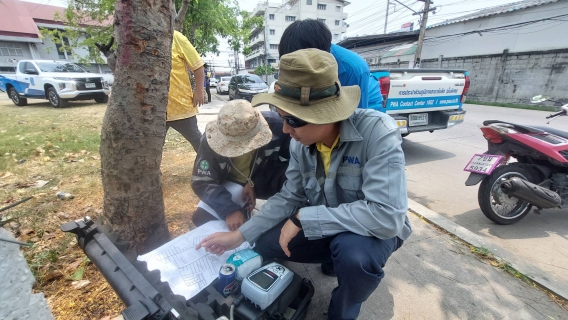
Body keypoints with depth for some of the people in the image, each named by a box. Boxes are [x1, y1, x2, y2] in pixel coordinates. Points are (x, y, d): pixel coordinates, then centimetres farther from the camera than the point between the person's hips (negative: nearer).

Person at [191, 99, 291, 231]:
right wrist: (230, 209, -35)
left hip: (269, 180, -1)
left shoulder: (276, 125, -30)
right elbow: (201, 182, -20)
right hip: (233, 183, 2)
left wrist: (256, 184, -27)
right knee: (202, 218, -14)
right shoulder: (211, 140, -24)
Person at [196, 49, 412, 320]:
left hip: (376, 228, -3)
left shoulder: (377, 132, -30)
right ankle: (336, 258, 16)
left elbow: (386, 216, -36)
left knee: (354, 254, -36)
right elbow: (289, 197, -4)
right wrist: (239, 235, -10)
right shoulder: (300, 142, -13)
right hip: (324, 226, 4)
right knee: (264, 244, -5)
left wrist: (303, 218, -31)